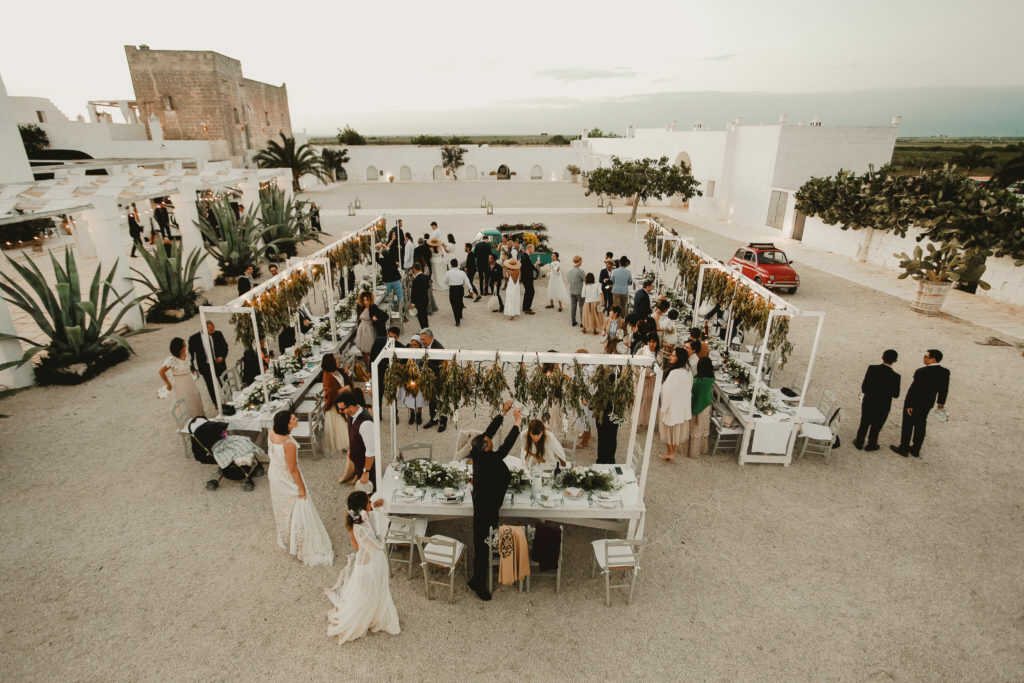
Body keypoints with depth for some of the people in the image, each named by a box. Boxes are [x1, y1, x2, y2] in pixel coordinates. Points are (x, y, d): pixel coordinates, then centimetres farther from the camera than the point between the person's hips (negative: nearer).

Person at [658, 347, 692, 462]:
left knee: (669, 430, 11)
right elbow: (689, 390, 8)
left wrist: (663, 407, -12)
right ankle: (672, 453, 30)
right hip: (683, 407, 8)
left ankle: (670, 453, 24)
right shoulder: (688, 371, 0)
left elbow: (668, 391, -23)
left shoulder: (674, 373, -27)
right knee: (677, 431, 18)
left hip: (672, 406, -8)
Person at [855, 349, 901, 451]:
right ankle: (870, 445, 36)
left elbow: (864, 388, -14)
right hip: (882, 406, -1)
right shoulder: (895, 376, -22)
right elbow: (895, 395, -10)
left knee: (864, 423, 22)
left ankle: (859, 443, 35)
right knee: (876, 426, 20)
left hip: (868, 402, 2)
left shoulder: (872, 368, -18)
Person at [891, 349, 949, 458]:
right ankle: (916, 450, 29)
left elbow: (914, 389, -24)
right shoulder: (945, 372, -6)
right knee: (920, 426, 18)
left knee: (907, 425, 9)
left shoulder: (922, 372, -27)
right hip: (928, 403, 6)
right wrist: (941, 402, 21)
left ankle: (904, 449, 20)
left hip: (914, 402, -6)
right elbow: (944, 389, 7)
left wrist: (909, 405, -15)